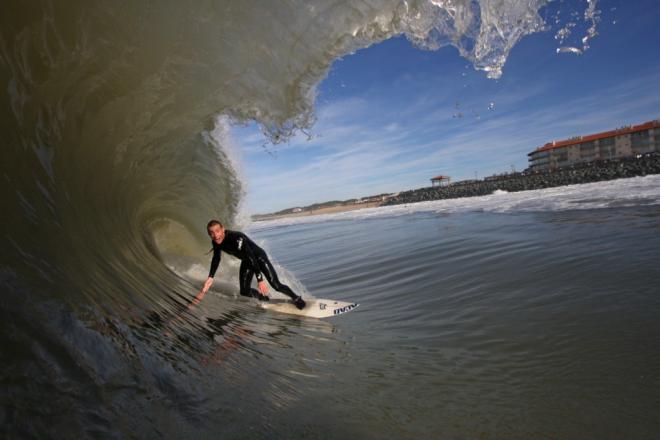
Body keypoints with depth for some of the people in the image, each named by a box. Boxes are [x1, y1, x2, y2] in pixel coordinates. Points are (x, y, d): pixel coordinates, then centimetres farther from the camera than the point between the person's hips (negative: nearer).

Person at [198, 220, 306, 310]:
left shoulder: (236, 238, -38)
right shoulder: (216, 242, -16)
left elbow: (251, 258, -41)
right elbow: (216, 258, 3)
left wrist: (260, 280, -45)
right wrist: (211, 277, -5)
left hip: (259, 257, -6)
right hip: (246, 262, 7)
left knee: (276, 285, -14)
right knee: (245, 292, -4)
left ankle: (296, 298, 12)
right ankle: (264, 297, 26)